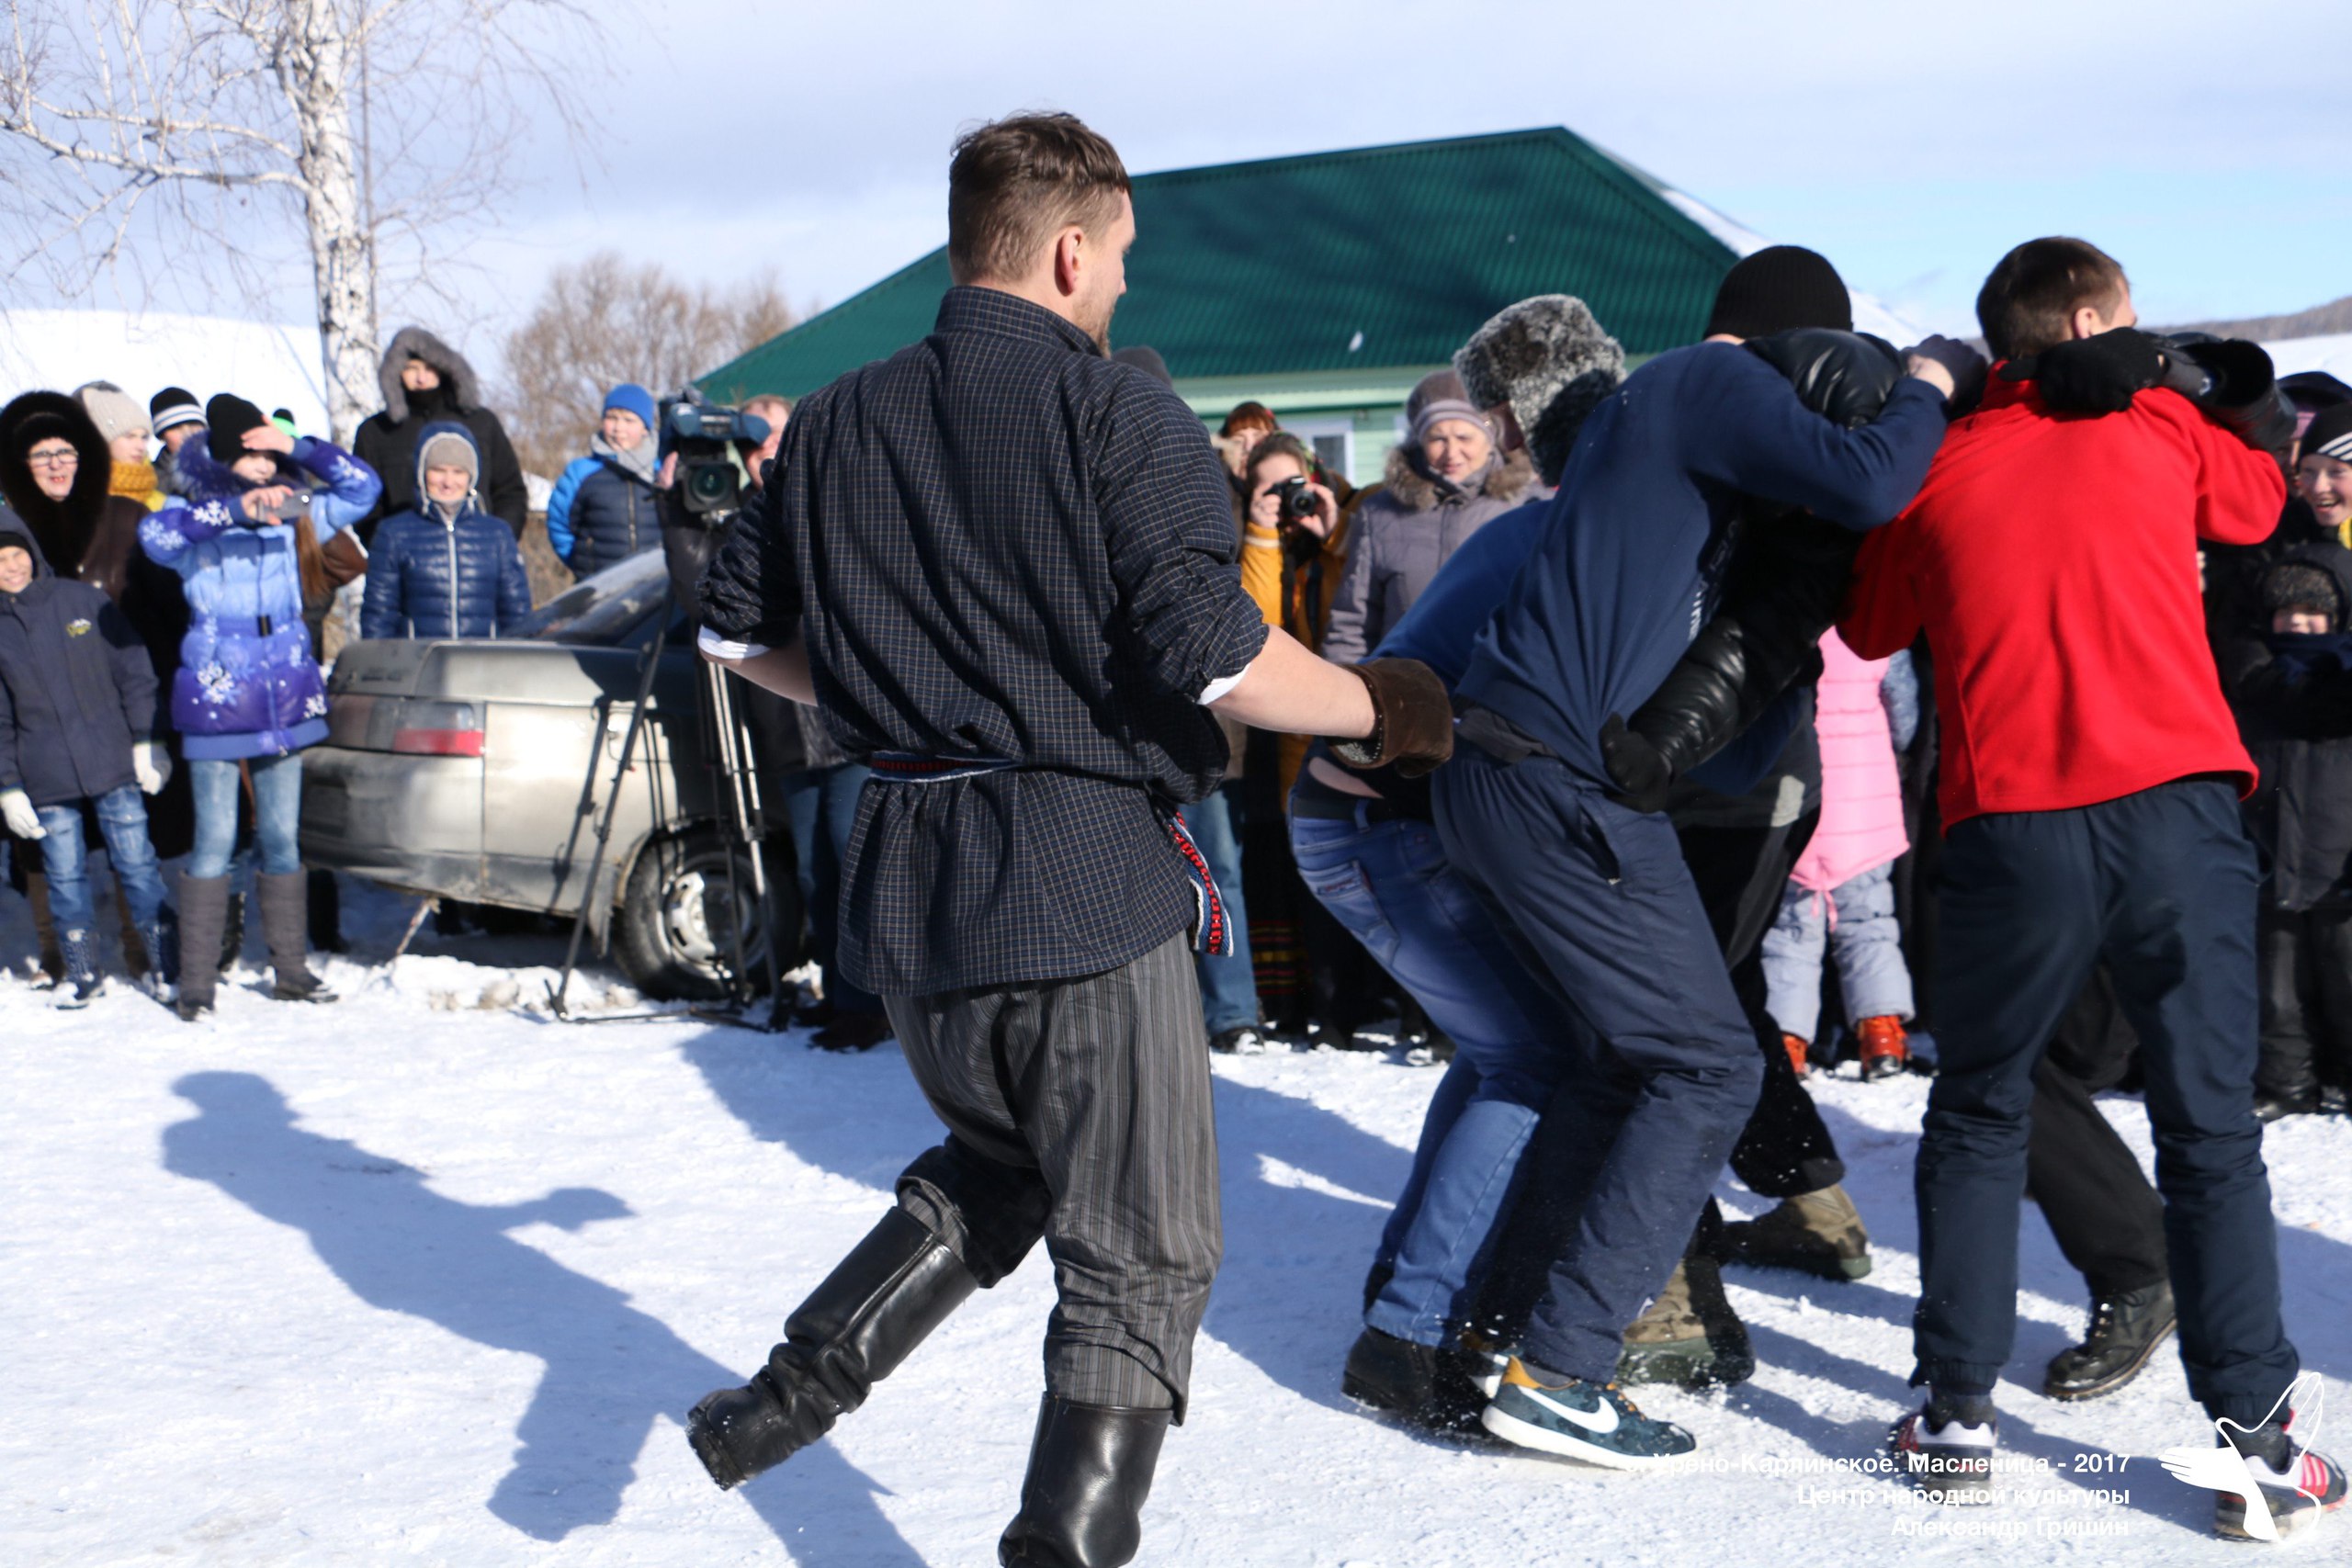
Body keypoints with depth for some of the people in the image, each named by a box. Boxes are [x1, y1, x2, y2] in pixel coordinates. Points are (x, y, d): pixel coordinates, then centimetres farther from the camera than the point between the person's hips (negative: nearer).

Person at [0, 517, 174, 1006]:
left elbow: (135, 673, 3)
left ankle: (166, 958, 12)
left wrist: (146, 742, -3)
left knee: (136, 862, 1)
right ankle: (80, 971, 18)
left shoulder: (85, 601, 1)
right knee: (65, 874, 6)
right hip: (46, 781, 1)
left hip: (112, 764, -1)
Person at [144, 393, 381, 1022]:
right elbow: (155, 534, -26)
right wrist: (236, 507, -32)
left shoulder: (288, 514, 9)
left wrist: (296, 447, -4)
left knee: (282, 839, 10)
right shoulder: (194, 518, -4)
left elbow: (363, 488, 7)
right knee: (216, 841, -5)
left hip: (285, 701, 4)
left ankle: (290, 971, 18)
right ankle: (196, 984, 1)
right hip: (215, 700, -4)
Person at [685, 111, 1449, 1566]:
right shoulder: (1116, 414, -10)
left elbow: (743, 635, 15)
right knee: (1141, 1264, 6)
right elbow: (1217, 663, -17)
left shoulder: (839, 422, 10)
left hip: (908, 883, 7)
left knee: (1000, 1162, 29)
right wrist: (1384, 705, -1)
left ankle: (804, 1380, 16)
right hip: (1083, 885, -7)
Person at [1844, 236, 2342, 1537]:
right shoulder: (2163, 429, 10)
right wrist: (2244, 398, 47)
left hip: (2013, 829, 1)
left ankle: (1957, 1411, 15)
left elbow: (1870, 624, 25)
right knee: (2209, 1129, 8)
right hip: (2177, 807, 0)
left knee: (1976, 1116, 17)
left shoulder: (1940, 468, 10)